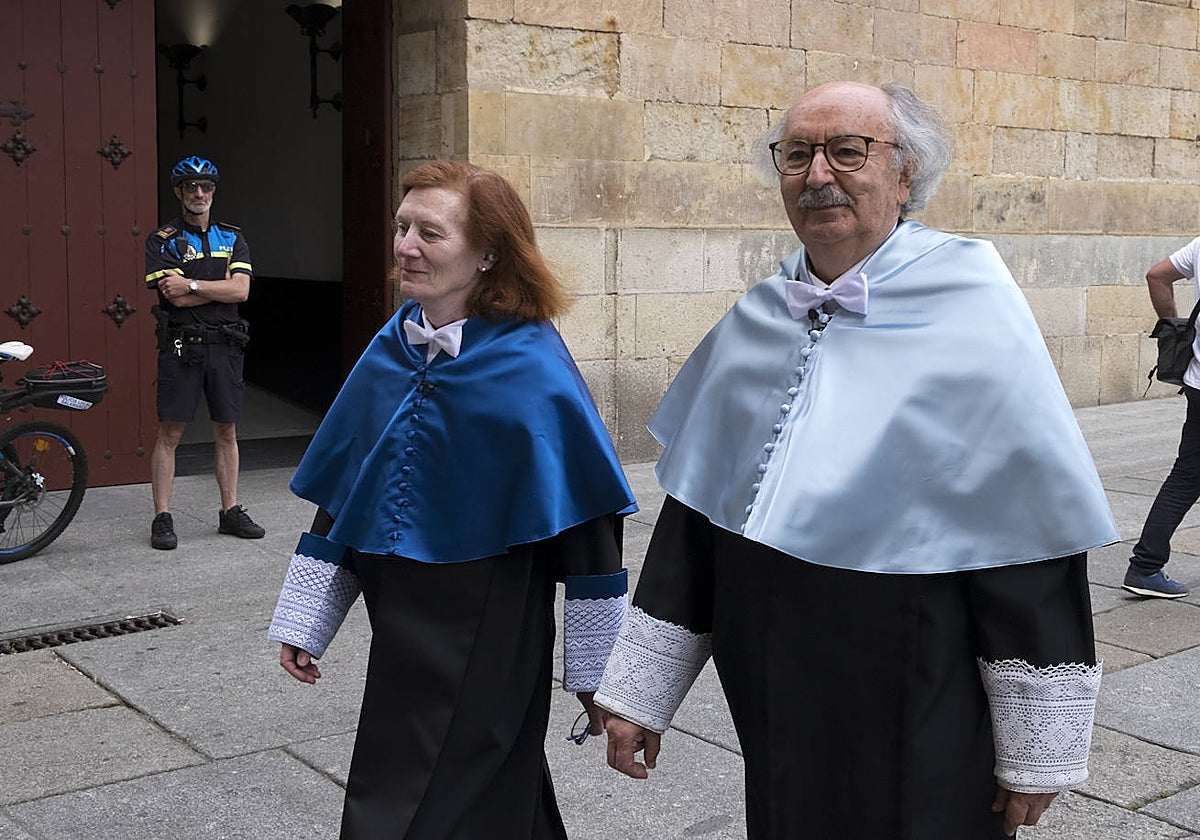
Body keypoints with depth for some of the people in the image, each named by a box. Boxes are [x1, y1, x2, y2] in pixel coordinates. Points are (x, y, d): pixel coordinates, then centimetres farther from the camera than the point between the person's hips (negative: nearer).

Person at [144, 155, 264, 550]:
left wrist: (191, 284, -11)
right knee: (170, 432, -2)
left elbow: (241, 290, -5)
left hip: (225, 344, 3)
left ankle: (231, 511, 18)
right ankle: (162, 518, 3)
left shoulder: (233, 238, 11)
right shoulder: (162, 240, 1)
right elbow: (178, 299, -12)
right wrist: (220, 286, -7)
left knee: (226, 431, 9)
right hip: (181, 345, -3)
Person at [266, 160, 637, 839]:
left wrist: (596, 674, -12)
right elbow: (341, 495, 10)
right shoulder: (391, 351, 4)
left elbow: (586, 526, -15)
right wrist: (303, 624, 12)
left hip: (485, 645, -6)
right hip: (401, 631, 6)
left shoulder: (532, 368, -16)